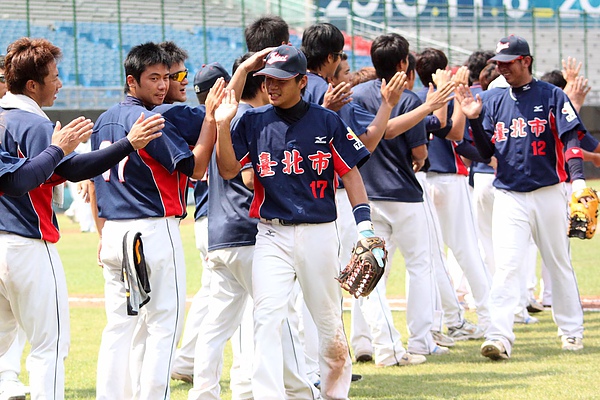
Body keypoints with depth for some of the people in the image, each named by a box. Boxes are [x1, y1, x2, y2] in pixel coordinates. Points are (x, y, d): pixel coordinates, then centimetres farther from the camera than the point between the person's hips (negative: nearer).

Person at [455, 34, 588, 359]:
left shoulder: (552, 96, 0)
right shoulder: (495, 103, 11)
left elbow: (571, 138, -8)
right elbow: (486, 152, 11)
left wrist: (577, 177, -22)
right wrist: (474, 120, -5)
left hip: (548, 194, -2)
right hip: (508, 196, 2)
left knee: (559, 265, 9)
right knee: (505, 266, -11)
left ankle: (571, 330, 24)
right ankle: (499, 336, -18)